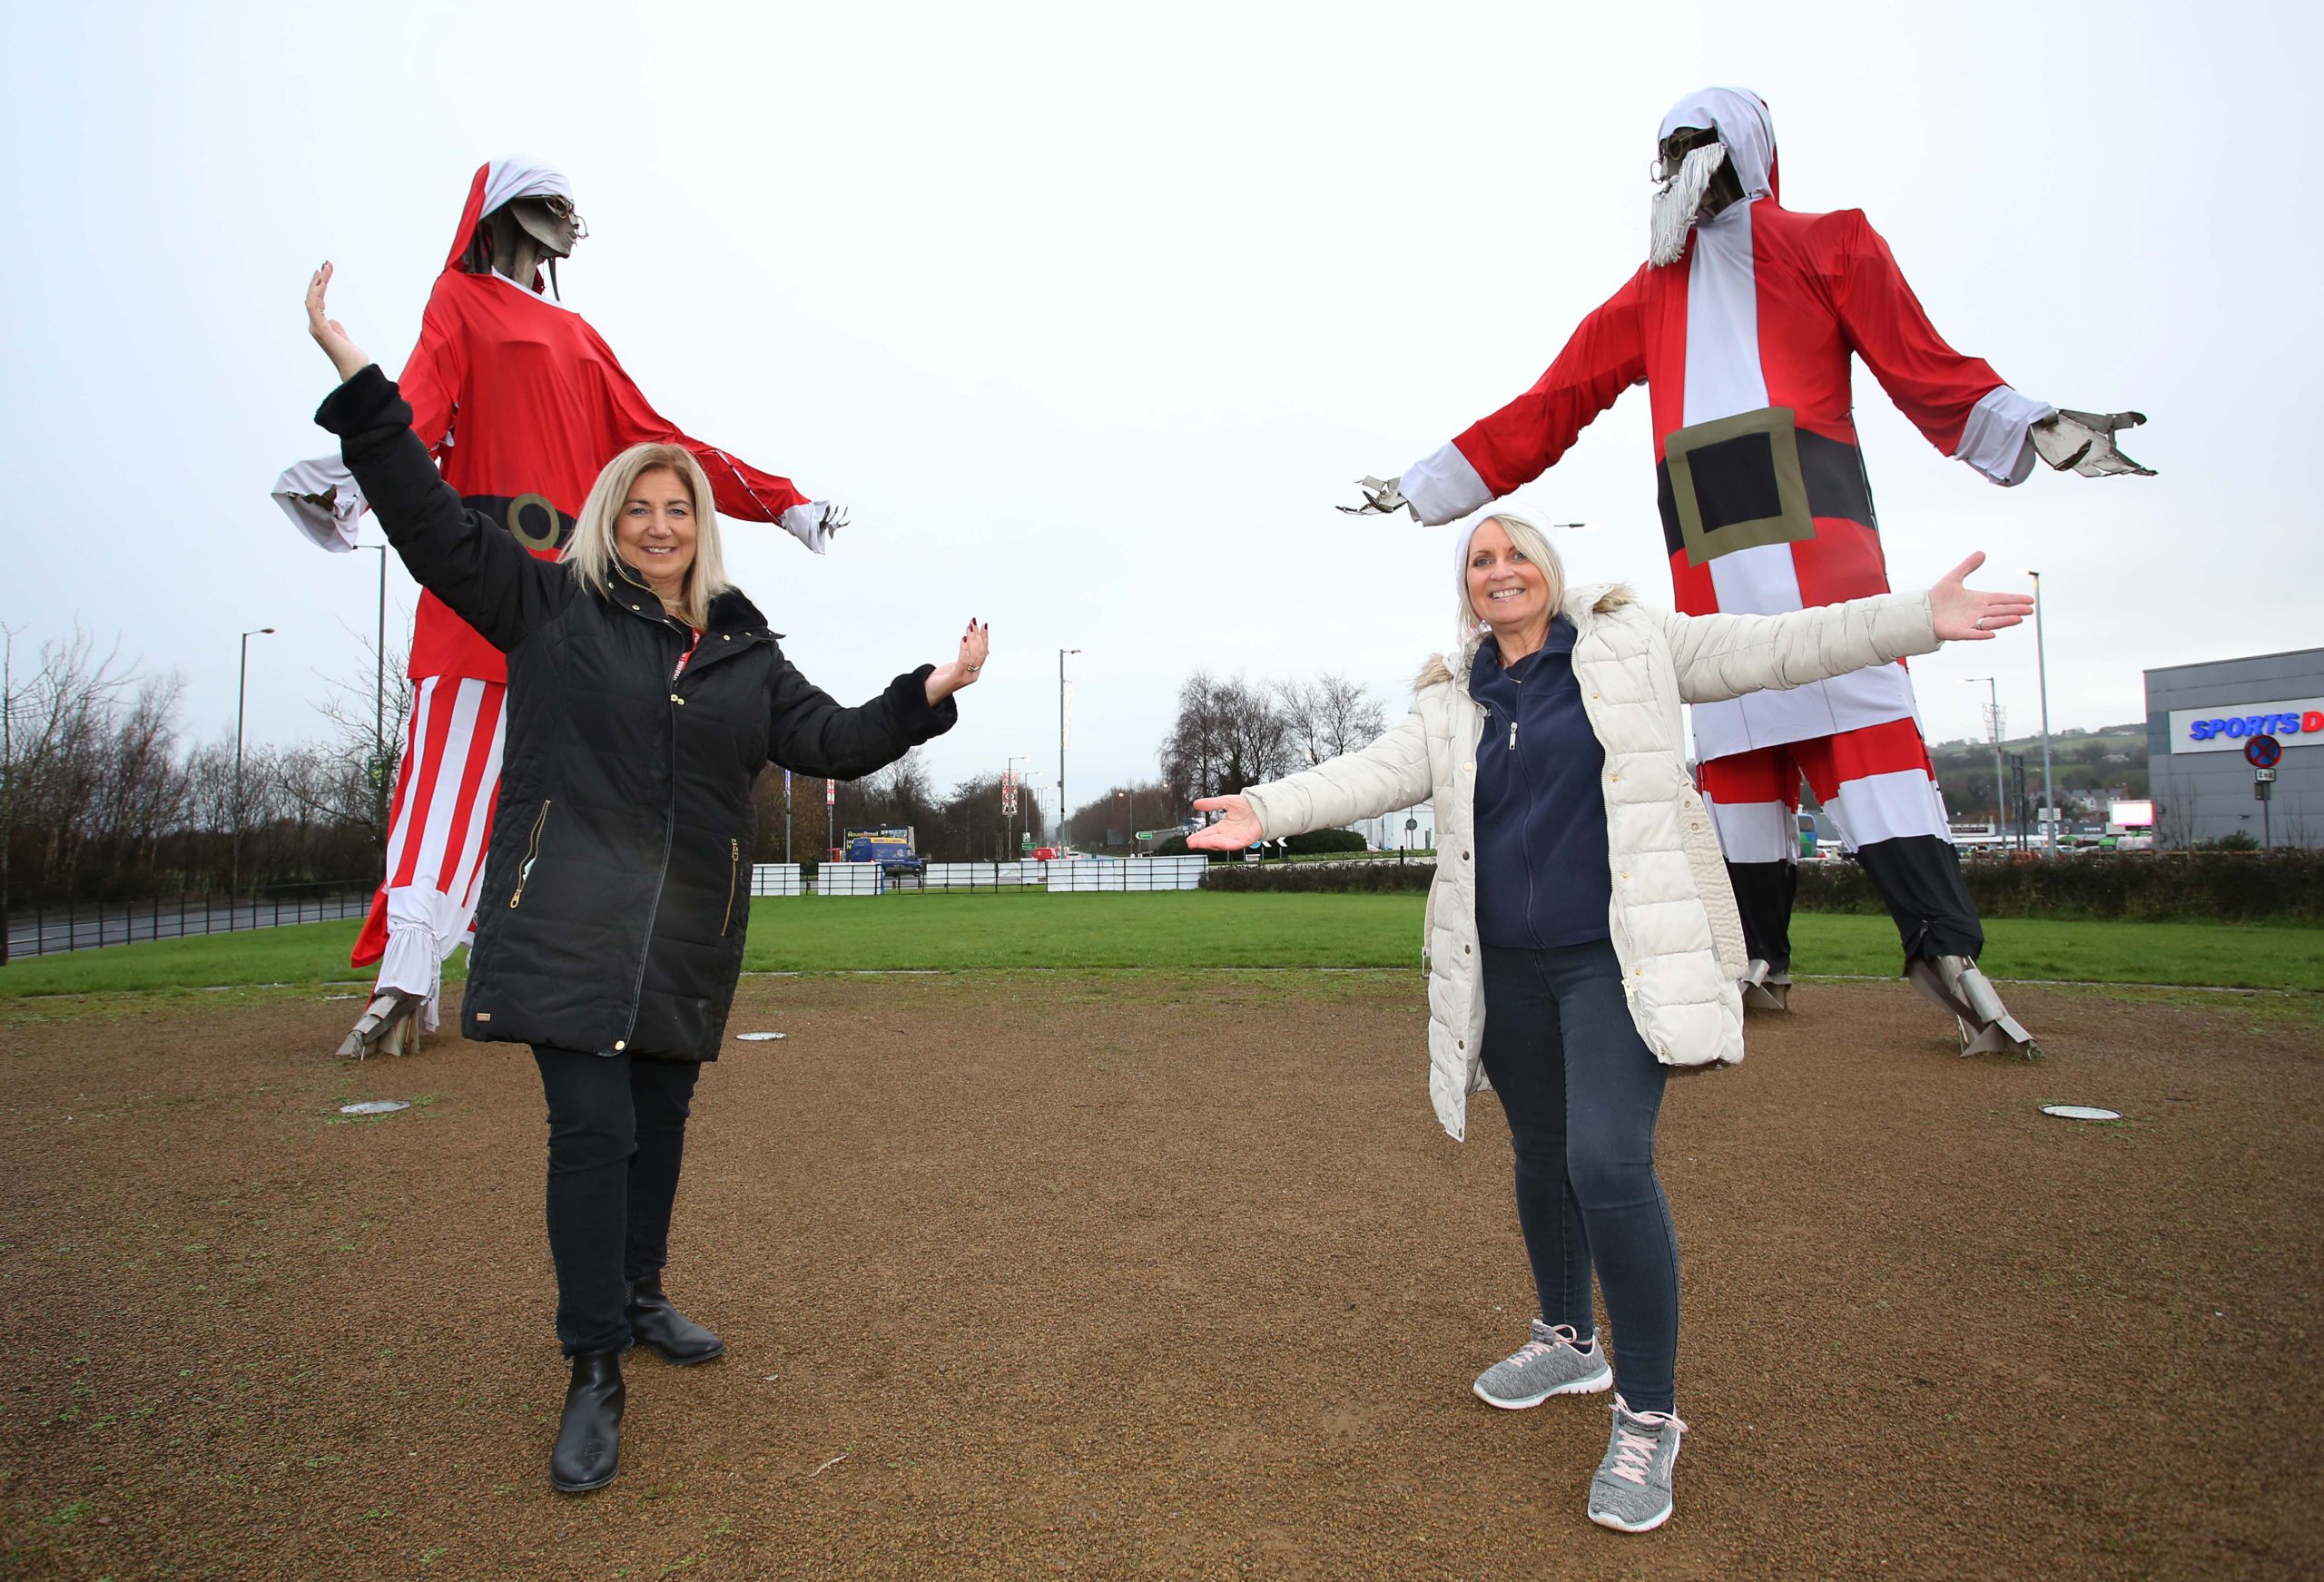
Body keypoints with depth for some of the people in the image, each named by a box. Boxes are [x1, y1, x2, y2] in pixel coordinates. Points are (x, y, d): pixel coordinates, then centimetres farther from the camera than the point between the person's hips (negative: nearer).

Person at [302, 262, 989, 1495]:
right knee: (592, 1129, -10)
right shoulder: (550, 607, 4)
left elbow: (835, 742, 8)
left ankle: (639, 1301, 37)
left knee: (659, 1123, 16)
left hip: (689, 933, 4)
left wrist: (930, 694, -3)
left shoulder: (744, 653, 11)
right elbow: (431, 518, -1)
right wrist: (357, 377, -7)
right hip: (568, 922, -4)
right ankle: (594, 1380, 3)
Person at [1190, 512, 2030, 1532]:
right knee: (1540, 1158, 16)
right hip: (1505, 970, 4)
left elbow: (1769, 650, 0)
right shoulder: (1450, 701, 10)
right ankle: (1567, 1342, 40)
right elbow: (1380, 773, 0)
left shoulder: (1633, 645, 3)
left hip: (1616, 958, -4)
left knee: (1608, 1163, -16)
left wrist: (1915, 619, -10)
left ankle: (1647, 1413, 5)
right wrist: (1270, 808, -13)